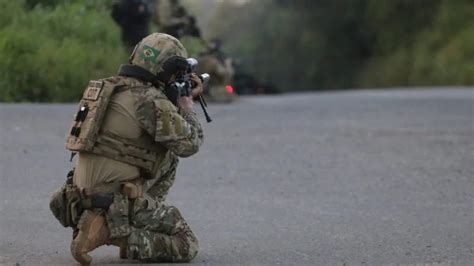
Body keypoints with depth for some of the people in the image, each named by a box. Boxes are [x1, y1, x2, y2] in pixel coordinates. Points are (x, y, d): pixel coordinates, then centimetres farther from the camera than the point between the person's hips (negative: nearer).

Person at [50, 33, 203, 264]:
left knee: (167, 155, 25)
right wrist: (187, 104, 4)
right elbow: (188, 144, -12)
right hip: (118, 199, -9)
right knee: (186, 246, -1)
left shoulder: (114, 88, 13)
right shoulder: (149, 99, -15)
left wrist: (180, 102, 20)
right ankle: (110, 232, -13)